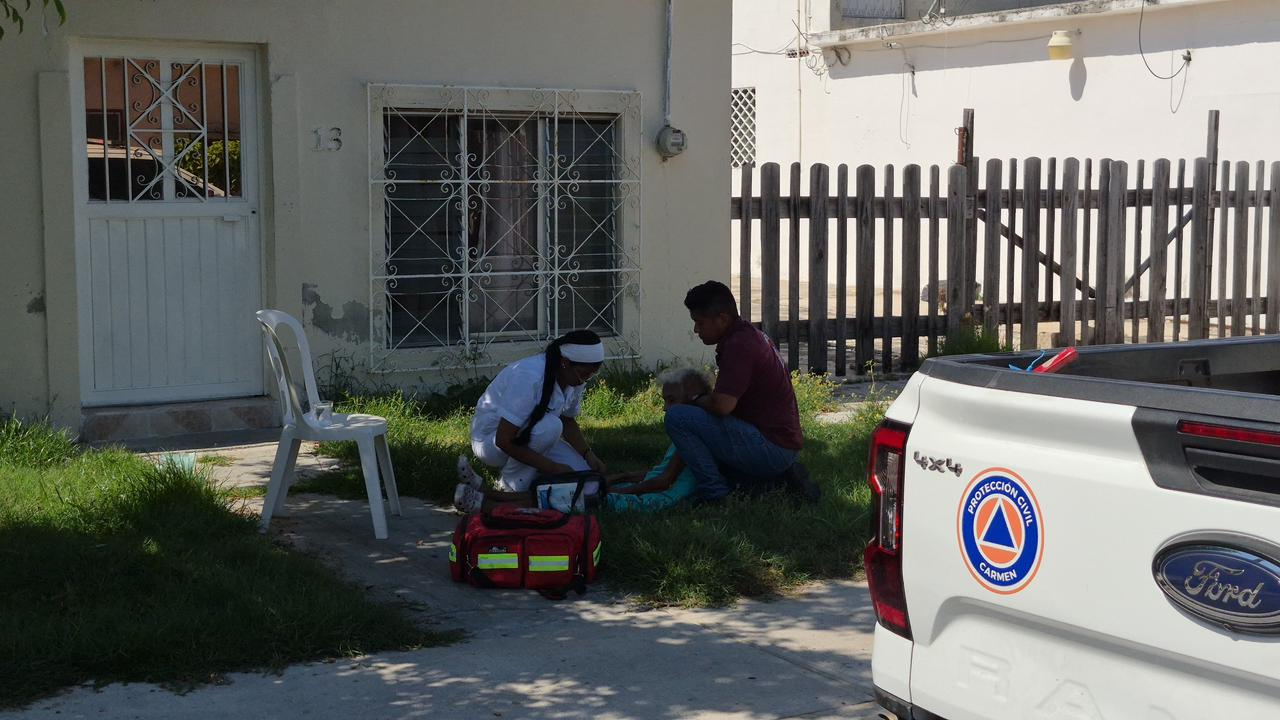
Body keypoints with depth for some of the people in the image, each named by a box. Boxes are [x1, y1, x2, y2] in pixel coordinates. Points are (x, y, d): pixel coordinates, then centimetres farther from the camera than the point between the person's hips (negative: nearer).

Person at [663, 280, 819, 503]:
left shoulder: (739, 345, -18)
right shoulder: (750, 335, 14)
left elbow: (722, 405, -26)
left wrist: (696, 401, -6)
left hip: (769, 447, -10)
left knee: (677, 418, -15)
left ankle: (714, 493, -8)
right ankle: (781, 479, 14)